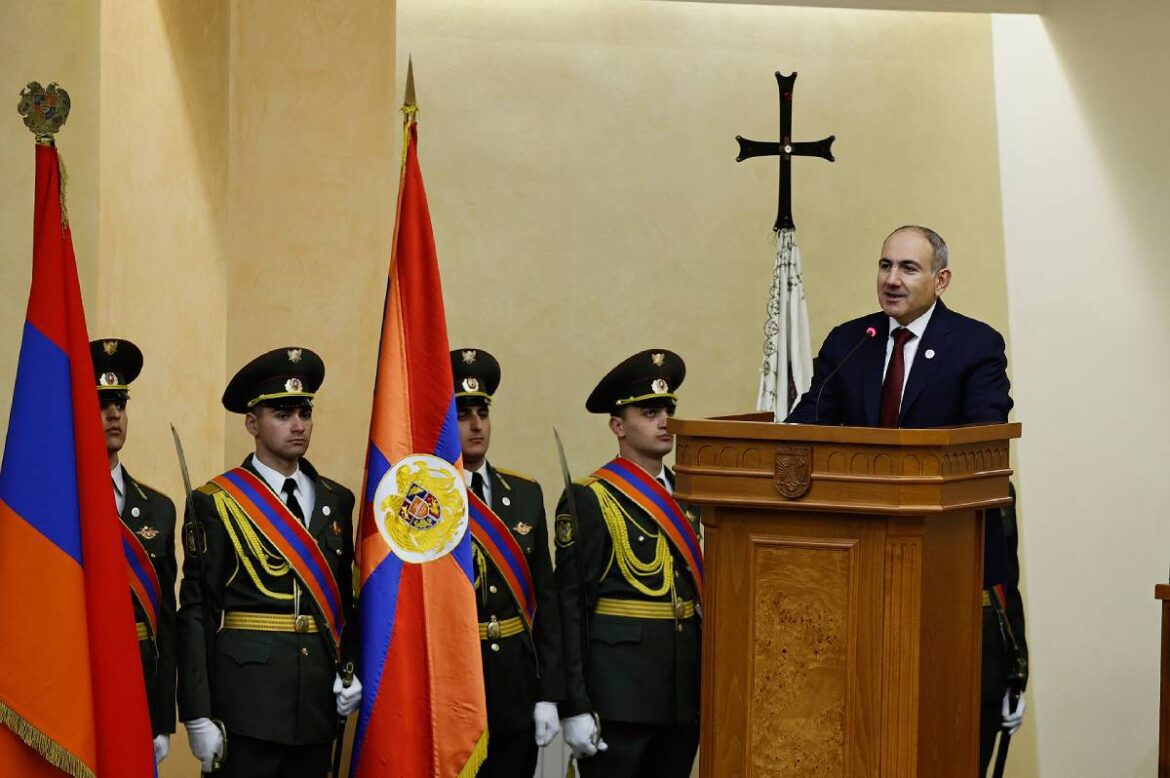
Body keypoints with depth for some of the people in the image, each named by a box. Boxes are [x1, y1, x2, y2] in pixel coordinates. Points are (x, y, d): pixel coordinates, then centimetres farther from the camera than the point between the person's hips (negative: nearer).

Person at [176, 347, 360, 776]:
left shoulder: (337, 500, 11)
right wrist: (197, 716, -11)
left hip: (319, 703, 4)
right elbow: (196, 612, -6)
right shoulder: (215, 503, -3)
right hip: (246, 695, -4)